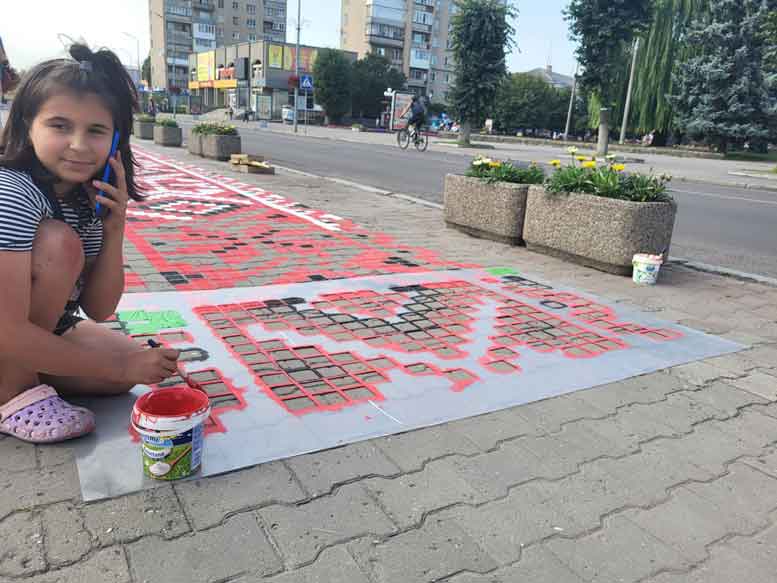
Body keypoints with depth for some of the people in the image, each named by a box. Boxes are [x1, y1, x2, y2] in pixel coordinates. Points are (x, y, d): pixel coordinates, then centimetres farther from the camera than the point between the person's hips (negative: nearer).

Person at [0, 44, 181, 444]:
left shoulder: (91, 195, -5)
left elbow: (98, 310, -6)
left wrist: (114, 230, -19)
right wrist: (122, 366, -25)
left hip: (35, 331, 7)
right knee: (60, 243, -25)